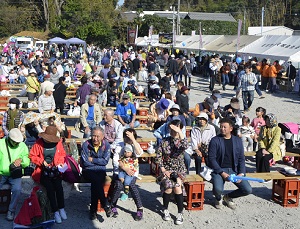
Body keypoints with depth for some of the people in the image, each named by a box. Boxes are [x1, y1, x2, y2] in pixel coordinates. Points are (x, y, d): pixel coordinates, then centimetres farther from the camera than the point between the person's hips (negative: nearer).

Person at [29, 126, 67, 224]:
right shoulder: (39, 143, -6)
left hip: (55, 171, 2)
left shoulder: (58, 143, -1)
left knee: (59, 186, -24)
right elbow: (32, 156, 1)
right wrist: (42, 162, -12)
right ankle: (55, 212, -16)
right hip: (43, 171, -2)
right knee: (50, 187, -24)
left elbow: (62, 155, 13)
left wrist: (61, 162, -5)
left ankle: (61, 208, -9)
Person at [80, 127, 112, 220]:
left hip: (100, 171, 1)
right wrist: (99, 162, -7)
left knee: (95, 182, -30)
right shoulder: (86, 144, -6)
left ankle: (93, 210, -19)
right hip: (88, 171, -1)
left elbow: (105, 161, -7)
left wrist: (92, 160, -9)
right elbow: (85, 162, -12)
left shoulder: (106, 145, 0)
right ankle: (105, 205, -24)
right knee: (97, 180, -33)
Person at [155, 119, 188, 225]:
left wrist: (180, 132, -29)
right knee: (168, 184, -27)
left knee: (177, 185, -28)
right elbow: (158, 157, 2)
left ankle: (180, 213, -16)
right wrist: (163, 170, -7)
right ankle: (165, 210, -4)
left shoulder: (181, 141, -1)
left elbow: (185, 146, -27)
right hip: (167, 169, 1)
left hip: (179, 170, -1)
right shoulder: (164, 141, 3)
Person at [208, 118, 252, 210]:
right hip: (219, 170, -4)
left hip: (234, 170, 4)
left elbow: (241, 158, 9)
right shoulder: (215, 140, -2)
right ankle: (218, 199, 8)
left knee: (248, 190, -13)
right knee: (218, 189, -31)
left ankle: (228, 197, 17)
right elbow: (211, 159, -7)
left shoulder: (238, 140, 9)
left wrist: (241, 173, -6)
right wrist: (222, 173, -17)